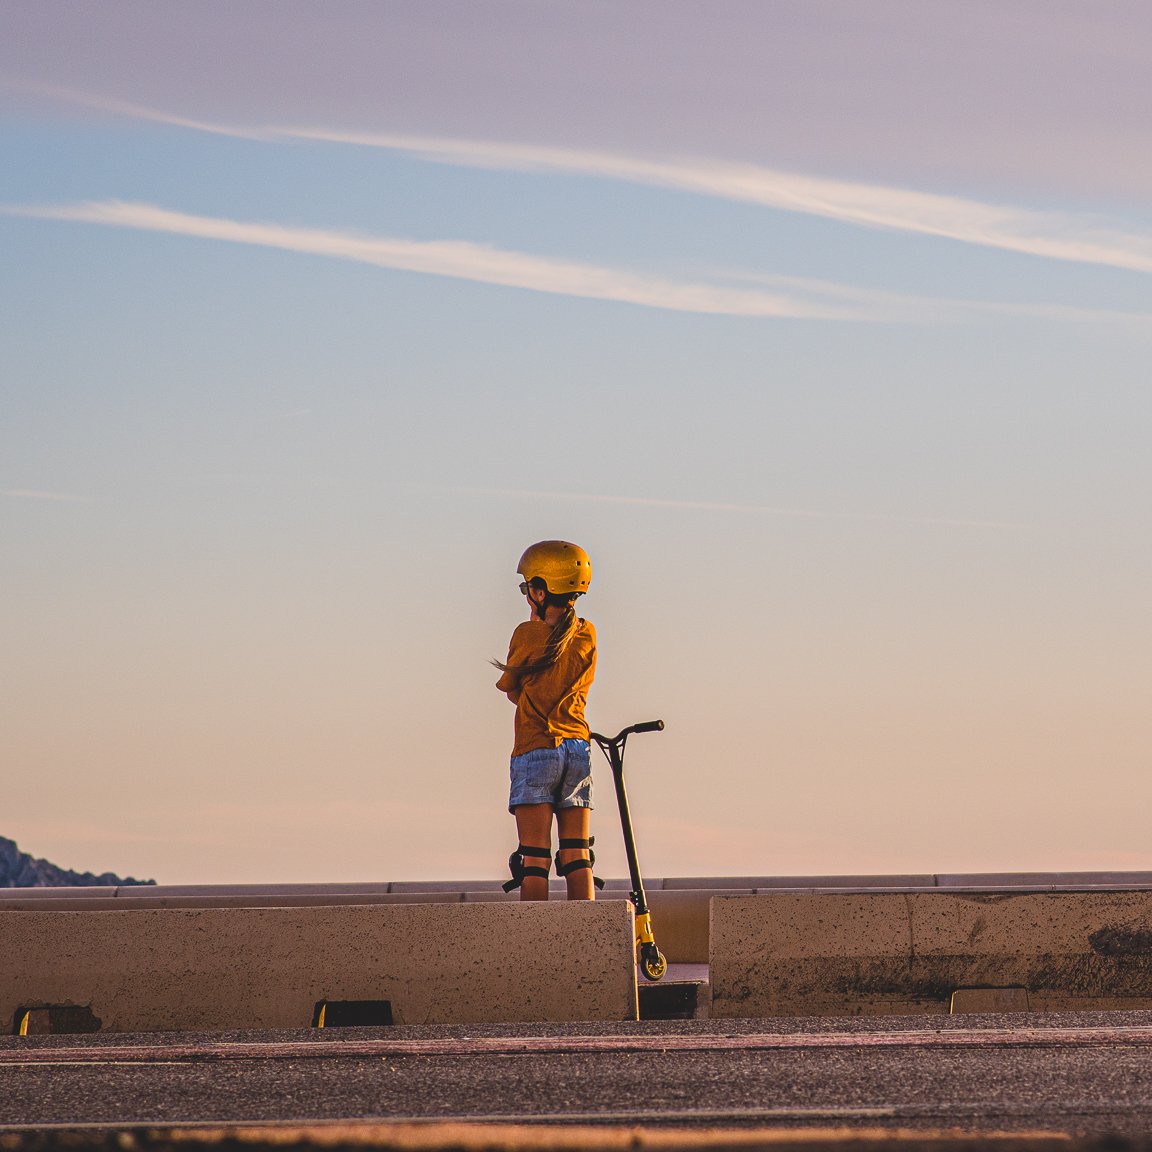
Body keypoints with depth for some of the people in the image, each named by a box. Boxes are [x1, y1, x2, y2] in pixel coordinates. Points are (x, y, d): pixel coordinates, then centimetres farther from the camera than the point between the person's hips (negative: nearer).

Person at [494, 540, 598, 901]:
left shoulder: (528, 634, -9)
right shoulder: (588, 635, 5)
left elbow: (512, 692, 4)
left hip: (535, 750, -5)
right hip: (579, 748, 5)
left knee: (534, 860, -5)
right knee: (577, 857, 7)